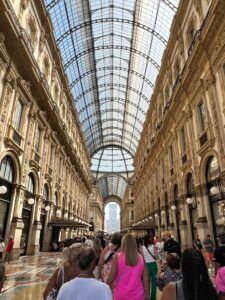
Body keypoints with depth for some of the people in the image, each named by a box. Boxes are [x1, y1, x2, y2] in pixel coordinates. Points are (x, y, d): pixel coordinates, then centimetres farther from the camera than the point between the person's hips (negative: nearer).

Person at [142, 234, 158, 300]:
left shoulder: (143, 247, -5)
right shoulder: (153, 246, -8)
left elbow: (142, 258, -2)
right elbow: (156, 256, -9)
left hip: (146, 265, 1)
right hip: (153, 264, -1)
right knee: (154, 282, 10)